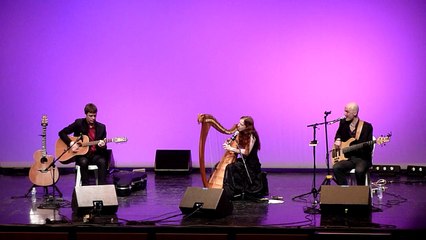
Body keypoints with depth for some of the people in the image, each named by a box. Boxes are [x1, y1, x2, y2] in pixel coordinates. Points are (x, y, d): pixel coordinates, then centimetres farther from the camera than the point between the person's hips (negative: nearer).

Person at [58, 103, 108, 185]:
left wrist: (103, 146, -18)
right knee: (83, 162, -35)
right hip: (81, 154, -1)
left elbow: (104, 148, 8)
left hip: (95, 154, 2)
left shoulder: (101, 127, 5)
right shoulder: (78, 123, 0)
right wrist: (71, 143, -14)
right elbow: (62, 133, 1)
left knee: (102, 161, -31)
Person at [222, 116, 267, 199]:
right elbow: (238, 149, 14)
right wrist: (229, 143, -5)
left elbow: (246, 152, -19)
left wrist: (231, 149, -19)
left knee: (231, 168, -29)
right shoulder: (240, 134, 9)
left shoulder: (251, 136, -14)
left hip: (251, 163, -8)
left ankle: (236, 193, -22)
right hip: (242, 161, 8)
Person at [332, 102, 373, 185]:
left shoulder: (367, 126, -6)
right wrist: (338, 140, 6)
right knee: (336, 168, -26)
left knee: (359, 171, -35)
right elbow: (338, 134, 28)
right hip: (348, 158, 4)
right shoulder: (343, 123, 7)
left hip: (362, 158, -4)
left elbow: (369, 148, -5)